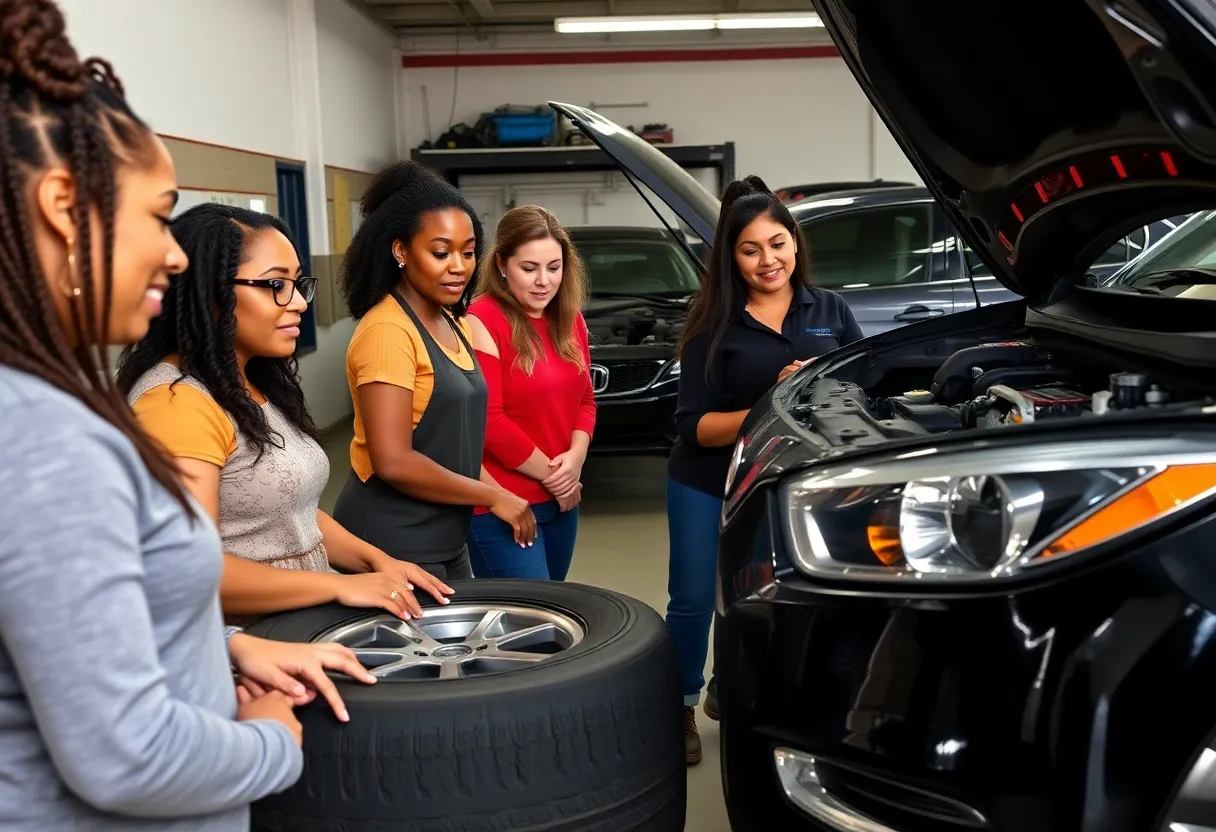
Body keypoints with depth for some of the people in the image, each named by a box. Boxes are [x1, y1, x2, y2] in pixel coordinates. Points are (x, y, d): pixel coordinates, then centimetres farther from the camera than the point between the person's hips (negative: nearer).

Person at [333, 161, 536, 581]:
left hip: (445, 539, 9)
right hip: (392, 546, -9)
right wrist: (493, 497, -16)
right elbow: (393, 462, -24)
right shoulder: (387, 331, -18)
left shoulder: (452, 324, 10)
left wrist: (499, 495, 4)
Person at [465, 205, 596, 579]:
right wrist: (549, 472, -12)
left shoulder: (570, 320, 8)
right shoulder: (482, 322, -15)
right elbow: (487, 420, -19)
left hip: (561, 499, 8)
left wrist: (575, 457, -7)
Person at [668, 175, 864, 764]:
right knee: (692, 602, 3)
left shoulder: (830, 310, 0)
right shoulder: (714, 326, -10)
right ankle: (681, 708, 24)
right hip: (706, 486, -2)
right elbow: (694, 426, -14)